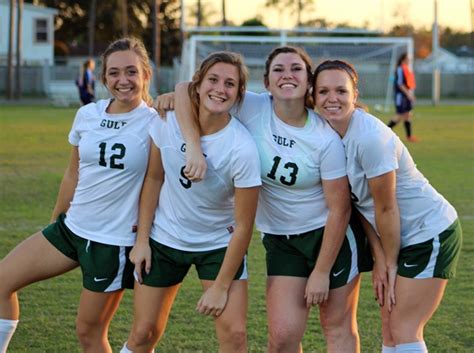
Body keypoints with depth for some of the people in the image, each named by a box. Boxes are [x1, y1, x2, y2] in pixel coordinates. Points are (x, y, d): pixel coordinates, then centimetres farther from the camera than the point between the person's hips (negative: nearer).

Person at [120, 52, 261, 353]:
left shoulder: (242, 149, -24)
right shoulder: (168, 120, -15)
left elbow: (243, 227, -17)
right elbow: (154, 179, 0)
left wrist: (221, 287, -15)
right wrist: (142, 239, -1)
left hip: (220, 244, -2)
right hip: (164, 238, 2)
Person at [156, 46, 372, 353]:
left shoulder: (326, 138, -19)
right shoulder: (252, 109, -12)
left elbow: (339, 209, -14)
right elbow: (188, 88, -13)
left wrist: (321, 272, -13)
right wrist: (194, 148, -27)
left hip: (330, 234, -3)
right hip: (280, 239, 3)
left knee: (339, 328, 6)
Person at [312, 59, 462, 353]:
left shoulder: (370, 137, -27)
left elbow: (386, 208, -20)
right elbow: (356, 200, 4)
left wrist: (390, 263, -10)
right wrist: (380, 256, -1)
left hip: (431, 234, -8)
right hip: (404, 237, 8)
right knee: (390, 326, 11)